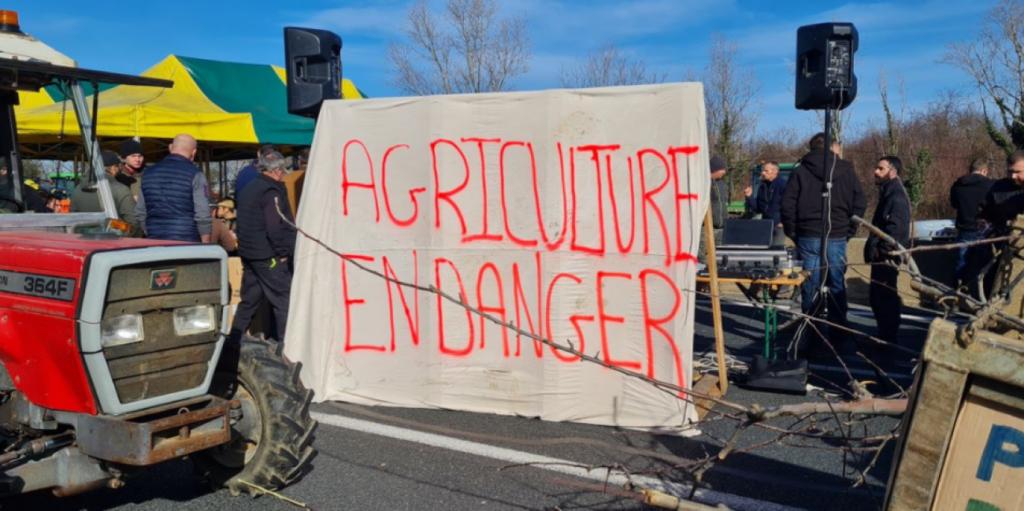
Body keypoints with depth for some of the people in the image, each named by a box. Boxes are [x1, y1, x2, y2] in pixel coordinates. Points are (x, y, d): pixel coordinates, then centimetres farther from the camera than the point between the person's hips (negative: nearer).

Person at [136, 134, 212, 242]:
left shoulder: (149, 173, 10)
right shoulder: (194, 175, -6)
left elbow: (140, 213, 14)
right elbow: (203, 215, -11)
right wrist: (205, 246, -3)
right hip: (187, 244, -5)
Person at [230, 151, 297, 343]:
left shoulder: (249, 189, 16)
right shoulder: (272, 191, -14)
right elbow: (275, 228, -21)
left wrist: (246, 247, 21)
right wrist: (282, 253, -13)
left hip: (248, 253, 9)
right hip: (268, 256, -9)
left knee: (249, 299, 16)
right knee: (283, 299, -4)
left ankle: (234, 339, 18)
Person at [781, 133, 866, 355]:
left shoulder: (800, 171, 0)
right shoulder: (846, 171, 3)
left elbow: (787, 205, -5)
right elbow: (860, 203, 1)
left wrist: (792, 233, 5)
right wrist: (849, 230, 10)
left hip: (807, 238, -1)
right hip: (836, 238, 1)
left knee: (811, 290, 0)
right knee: (837, 287, 14)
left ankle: (813, 343, -2)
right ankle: (838, 337, 23)